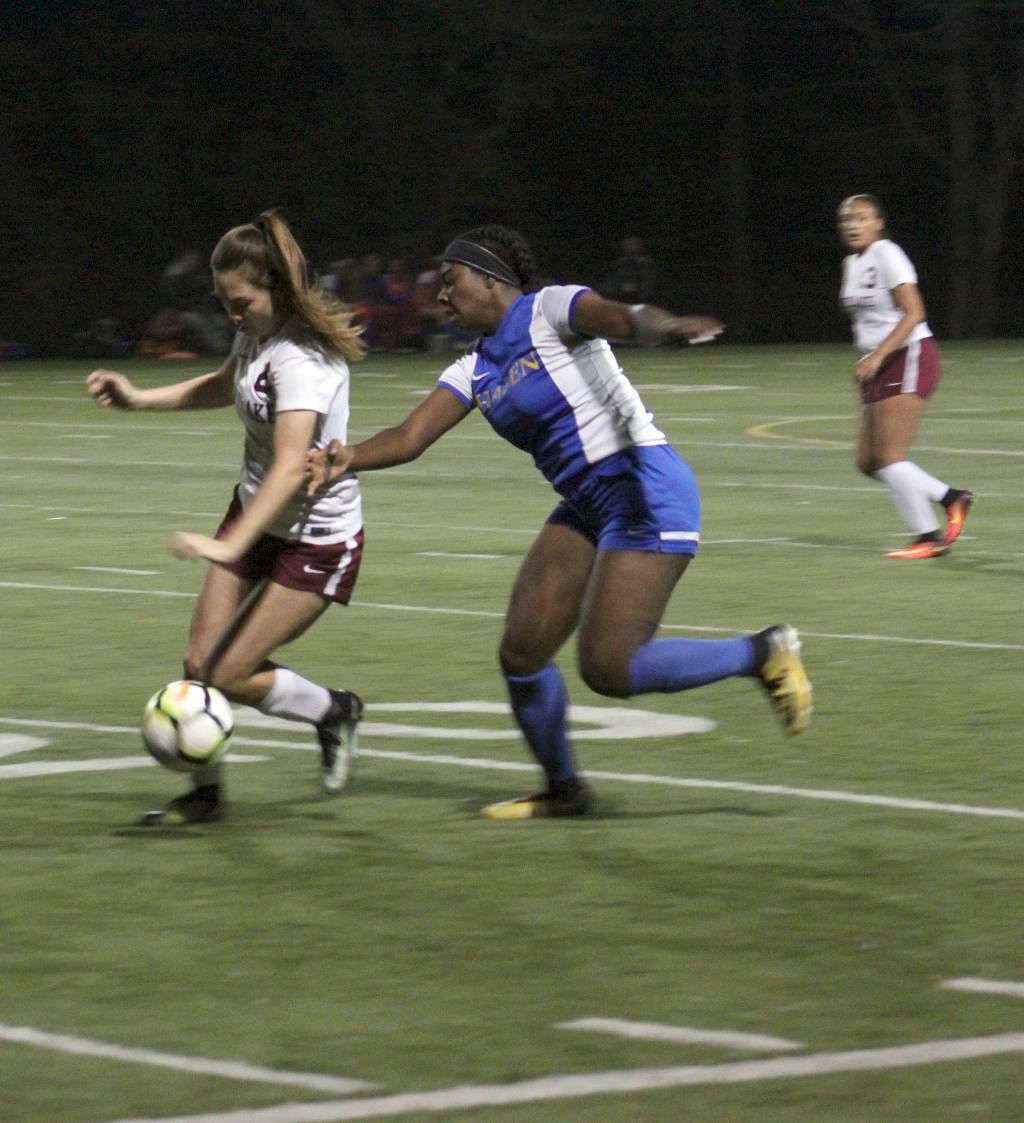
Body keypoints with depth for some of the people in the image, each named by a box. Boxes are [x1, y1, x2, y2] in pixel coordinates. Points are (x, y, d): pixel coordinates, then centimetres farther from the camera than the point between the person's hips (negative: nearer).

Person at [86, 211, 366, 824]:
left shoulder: (302, 358, -28)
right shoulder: (257, 330, 0)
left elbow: (291, 467, -39)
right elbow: (226, 385, 25)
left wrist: (231, 545, -48)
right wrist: (139, 398, 16)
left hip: (317, 538, -8)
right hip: (256, 515, 8)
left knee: (229, 675, -8)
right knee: (199, 662, 2)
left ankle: (336, 712, 18)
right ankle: (205, 793, 20)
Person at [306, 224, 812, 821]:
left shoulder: (549, 309, -10)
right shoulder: (476, 369, 13)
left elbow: (619, 316, -30)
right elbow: (410, 436, 4)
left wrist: (664, 324, -54)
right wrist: (349, 458, -17)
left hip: (646, 495, -9)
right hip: (585, 508, 9)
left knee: (608, 670, -16)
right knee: (521, 652, 4)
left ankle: (764, 651, 0)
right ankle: (563, 788, 23)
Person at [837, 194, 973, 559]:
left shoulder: (887, 256, -11)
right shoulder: (852, 264, 15)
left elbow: (914, 313, -19)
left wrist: (877, 355, -26)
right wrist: (864, 365, 20)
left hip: (909, 357, -9)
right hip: (879, 366, 9)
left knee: (889, 456, -15)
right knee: (868, 461, 5)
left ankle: (928, 537, -9)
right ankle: (952, 498, 16)